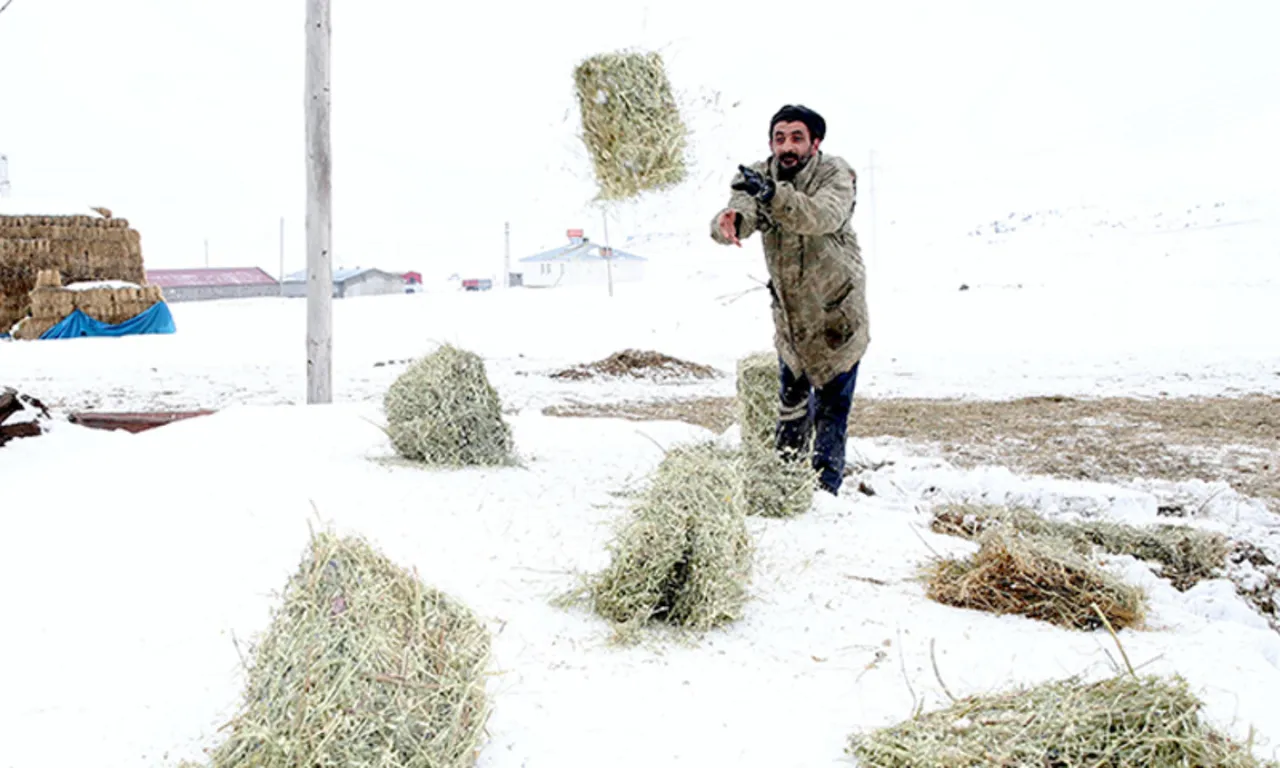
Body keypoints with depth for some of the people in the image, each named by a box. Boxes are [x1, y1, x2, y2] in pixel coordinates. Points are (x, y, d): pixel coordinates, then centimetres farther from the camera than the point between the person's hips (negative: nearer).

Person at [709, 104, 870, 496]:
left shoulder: (835, 174, -18)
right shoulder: (758, 176, -8)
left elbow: (825, 215, -39)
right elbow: (742, 215, -27)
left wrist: (773, 195, -54)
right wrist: (729, 220, -52)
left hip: (837, 310, -4)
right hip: (788, 309, 4)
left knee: (831, 404, 2)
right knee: (791, 397, 19)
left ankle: (824, 487, 14)